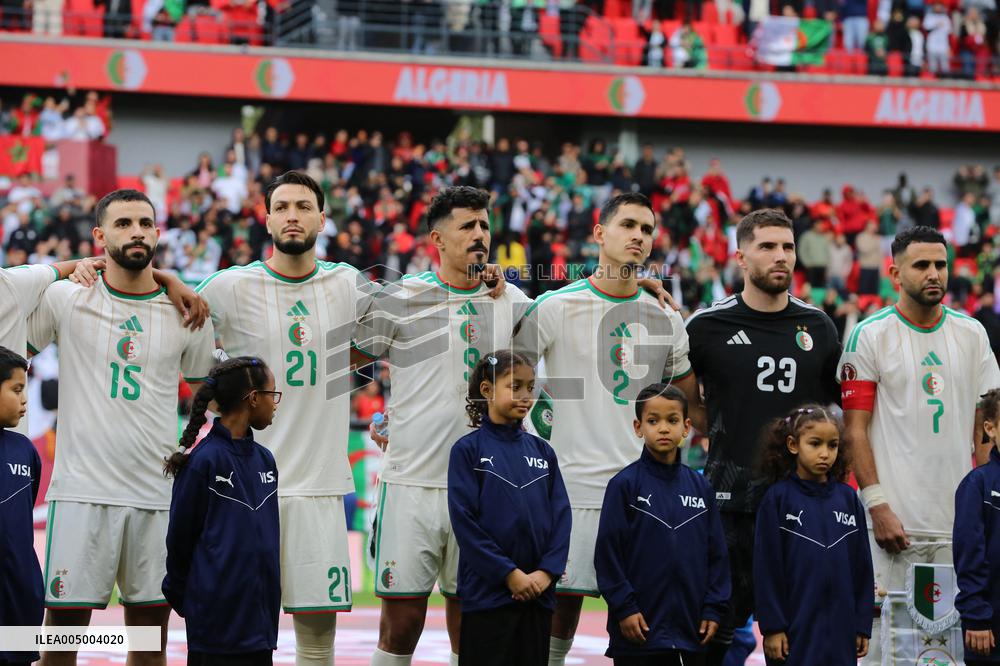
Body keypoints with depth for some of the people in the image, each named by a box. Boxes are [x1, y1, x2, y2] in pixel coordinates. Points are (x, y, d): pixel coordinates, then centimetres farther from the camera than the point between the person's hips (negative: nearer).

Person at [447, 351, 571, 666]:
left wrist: (546, 571, -9)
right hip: (487, 593, -4)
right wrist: (509, 574, -14)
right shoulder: (468, 450, -3)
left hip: (538, 593, 4)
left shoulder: (542, 451, 10)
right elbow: (464, 521, -9)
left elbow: (561, 515, 6)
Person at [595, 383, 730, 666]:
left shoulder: (700, 487, 7)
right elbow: (608, 551, -8)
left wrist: (714, 609, 3)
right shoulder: (624, 484, -5)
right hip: (640, 631, -4)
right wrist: (623, 607, -12)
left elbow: (716, 552, 10)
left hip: (690, 632, 4)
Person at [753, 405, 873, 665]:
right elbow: (766, 567, -5)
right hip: (795, 629, -3)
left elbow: (862, 565, 10)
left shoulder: (848, 499, 7)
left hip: (840, 630, 3)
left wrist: (863, 625, 8)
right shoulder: (778, 499, -3)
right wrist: (772, 626, -9)